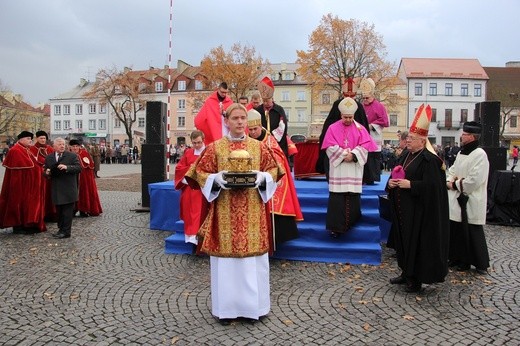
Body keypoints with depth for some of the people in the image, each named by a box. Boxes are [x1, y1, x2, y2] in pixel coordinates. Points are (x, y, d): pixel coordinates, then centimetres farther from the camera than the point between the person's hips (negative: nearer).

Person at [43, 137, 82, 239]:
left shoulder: (72, 156, -2)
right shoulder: (49, 157, 10)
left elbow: (79, 168, -10)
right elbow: (45, 172, 14)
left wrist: (67, 167, -23)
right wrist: (47, 173, -9)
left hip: (68, 189, -4)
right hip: (56, 190, 5)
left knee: (67, 212, -2)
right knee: (59, 211, 14)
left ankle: (66, 232, 5)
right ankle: (61, 229, 26)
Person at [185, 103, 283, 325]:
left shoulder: (259, 147, 6)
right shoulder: (215, 147, 3)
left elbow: (273, 170, 9)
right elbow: (200, 173, 3)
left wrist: (262, 177, -11)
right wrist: (217, 179, -15)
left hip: (252, 212, 1)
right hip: (224, 212, -1)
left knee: (253, 258, 5)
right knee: (225, 257, 4)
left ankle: (251, 305, 20)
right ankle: (226, 307, 18)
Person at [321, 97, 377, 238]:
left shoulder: (360, 129, 8)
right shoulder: (333, 128, 4)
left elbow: (365, 146, -2)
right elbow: (330, 147, -4)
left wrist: (353, 155, -16)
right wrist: (343, 155, -14)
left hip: (354, 169, 2)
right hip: (338, 168, -1)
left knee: (353, 197, 4)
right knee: (336, 198, -6)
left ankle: (351, 224, 17)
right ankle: (336, 226, -3)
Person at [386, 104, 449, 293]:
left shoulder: (429, 159, -14)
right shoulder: (406, 155, 11)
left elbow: (432, 185, -21)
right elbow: (395, 174, 18)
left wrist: (410, 184, -22)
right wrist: (391, 182, -3)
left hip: (418, 211, -8)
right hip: (403, 209, 8)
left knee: (416, 241, 0)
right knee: (403, 239, 14)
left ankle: (416, 279, 13)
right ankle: (406, 273, 28)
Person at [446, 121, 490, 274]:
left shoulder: (480, 154, -15)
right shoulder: (461, 153, 12)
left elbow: (474, 180, -22)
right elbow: (452, 170, 18)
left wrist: (455, 184, -11)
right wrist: (450, 181, -3)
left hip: (472, 202, -8)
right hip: (457, 200, 8)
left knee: (473, 234, 2)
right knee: (456, 230, 13)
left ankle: (480, 264, 16)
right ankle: (458, 258, 27)